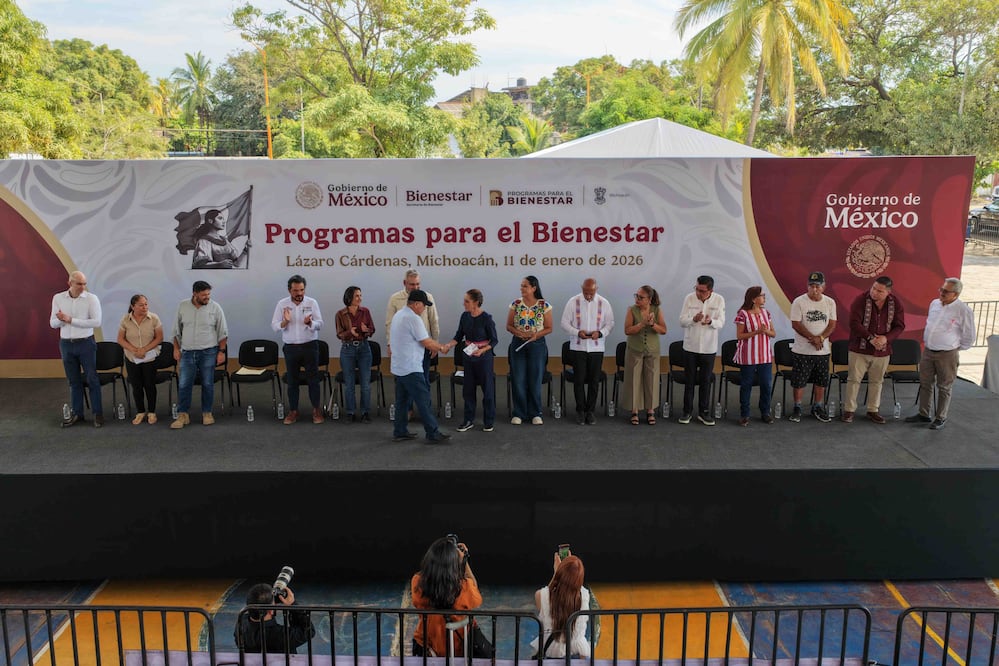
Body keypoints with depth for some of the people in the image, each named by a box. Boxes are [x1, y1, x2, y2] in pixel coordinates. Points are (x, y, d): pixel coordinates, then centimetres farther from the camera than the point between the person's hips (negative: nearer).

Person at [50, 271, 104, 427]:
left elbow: (96, 322, -18)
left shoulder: (91, 298, -9)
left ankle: (98, 413, 8)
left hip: (86, 343, -3)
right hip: (66, 344, 3)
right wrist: (62, 320, -20)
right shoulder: (58, 298, 2)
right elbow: (53, 323, 4)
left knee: (92, 379, 0)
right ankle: (77, 413, 20)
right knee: (74, 380, 11)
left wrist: (70, 320, -19)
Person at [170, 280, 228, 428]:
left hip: (208, 352, -2)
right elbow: (177, 330, 10)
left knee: (208, 384, 5)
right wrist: (176, 348, 6)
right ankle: (182, 415, 8)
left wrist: (222, 351, -4)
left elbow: (223, 332, -1)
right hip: (187, 352, 2)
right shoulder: (182, 306, 1)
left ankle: (207, 413, 17)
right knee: (183, 384, 0)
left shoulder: (215, 307, -5)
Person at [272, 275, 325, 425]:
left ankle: (317, 410, 13)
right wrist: (285, 321, -21)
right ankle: (293, 411, 17)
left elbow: (320, 324, -4)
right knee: (292, 381, 8)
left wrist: (310, 323, -25)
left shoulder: (312, 303, -2)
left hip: (310, 346, -1)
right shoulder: (282, 304, 0)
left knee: (313, 379, 3)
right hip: (290, 348, 1)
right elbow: (275, 326, -1)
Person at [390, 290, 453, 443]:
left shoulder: (398, 315, 14)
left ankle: (399, 432, 19)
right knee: (423, 401, -5)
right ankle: (433, 434, -2)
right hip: (411, 368, -10)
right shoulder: (413, 318, -18)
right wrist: (441, 348, 2)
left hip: (399, 367, 10)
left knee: (402, 400, 14)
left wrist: (436, 345, 17)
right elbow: (426, 342, -14)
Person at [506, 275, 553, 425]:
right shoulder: (516, 304, 1)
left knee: (535, 380, 3)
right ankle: (519, 413, 13)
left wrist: (536, 334, -17)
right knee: (518, 380, 2)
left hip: (537, 345, -2)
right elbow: (509, 326, 4)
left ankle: (535, 414, 15)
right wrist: (519, 333, -15)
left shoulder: (544, 306, -4)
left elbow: (549, 328, 0)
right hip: (518, 344, 2)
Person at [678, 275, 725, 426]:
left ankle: (704, 412, 19)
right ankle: (687, 411, 18)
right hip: (691, 346, 0)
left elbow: (721, 322, -7)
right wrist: (694, 319, -27)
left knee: (706, 381, 8)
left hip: (709, 347, 0)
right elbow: (682, 320, -6)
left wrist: (711, 322, -29)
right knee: (690, 380, 8)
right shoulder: (689, 298, -6)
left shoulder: (719, 300, -6)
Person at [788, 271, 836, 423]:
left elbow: (832, 325, 0)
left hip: (823, 351, 3)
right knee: (798, 381, 2)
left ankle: (818, 408, 25)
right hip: (802, 351, -3)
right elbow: (796, 324, -11)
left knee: (821, 381, 11)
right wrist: (813, 338, -17)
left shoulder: (830, 302, 4)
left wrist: (820, 338, -16)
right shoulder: (799, 302, -8)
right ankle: (797, 408, 16)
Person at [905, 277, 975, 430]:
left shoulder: (964, 310, -15)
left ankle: (940, 418, 17)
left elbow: (969, 338, -6)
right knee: (925, 384, 12)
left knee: (944, 388, 5)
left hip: (947, 355, -6)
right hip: (928, 351, 6)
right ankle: (923, 414, 24)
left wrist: (954, 349, 1)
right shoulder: (934, 303, 4)